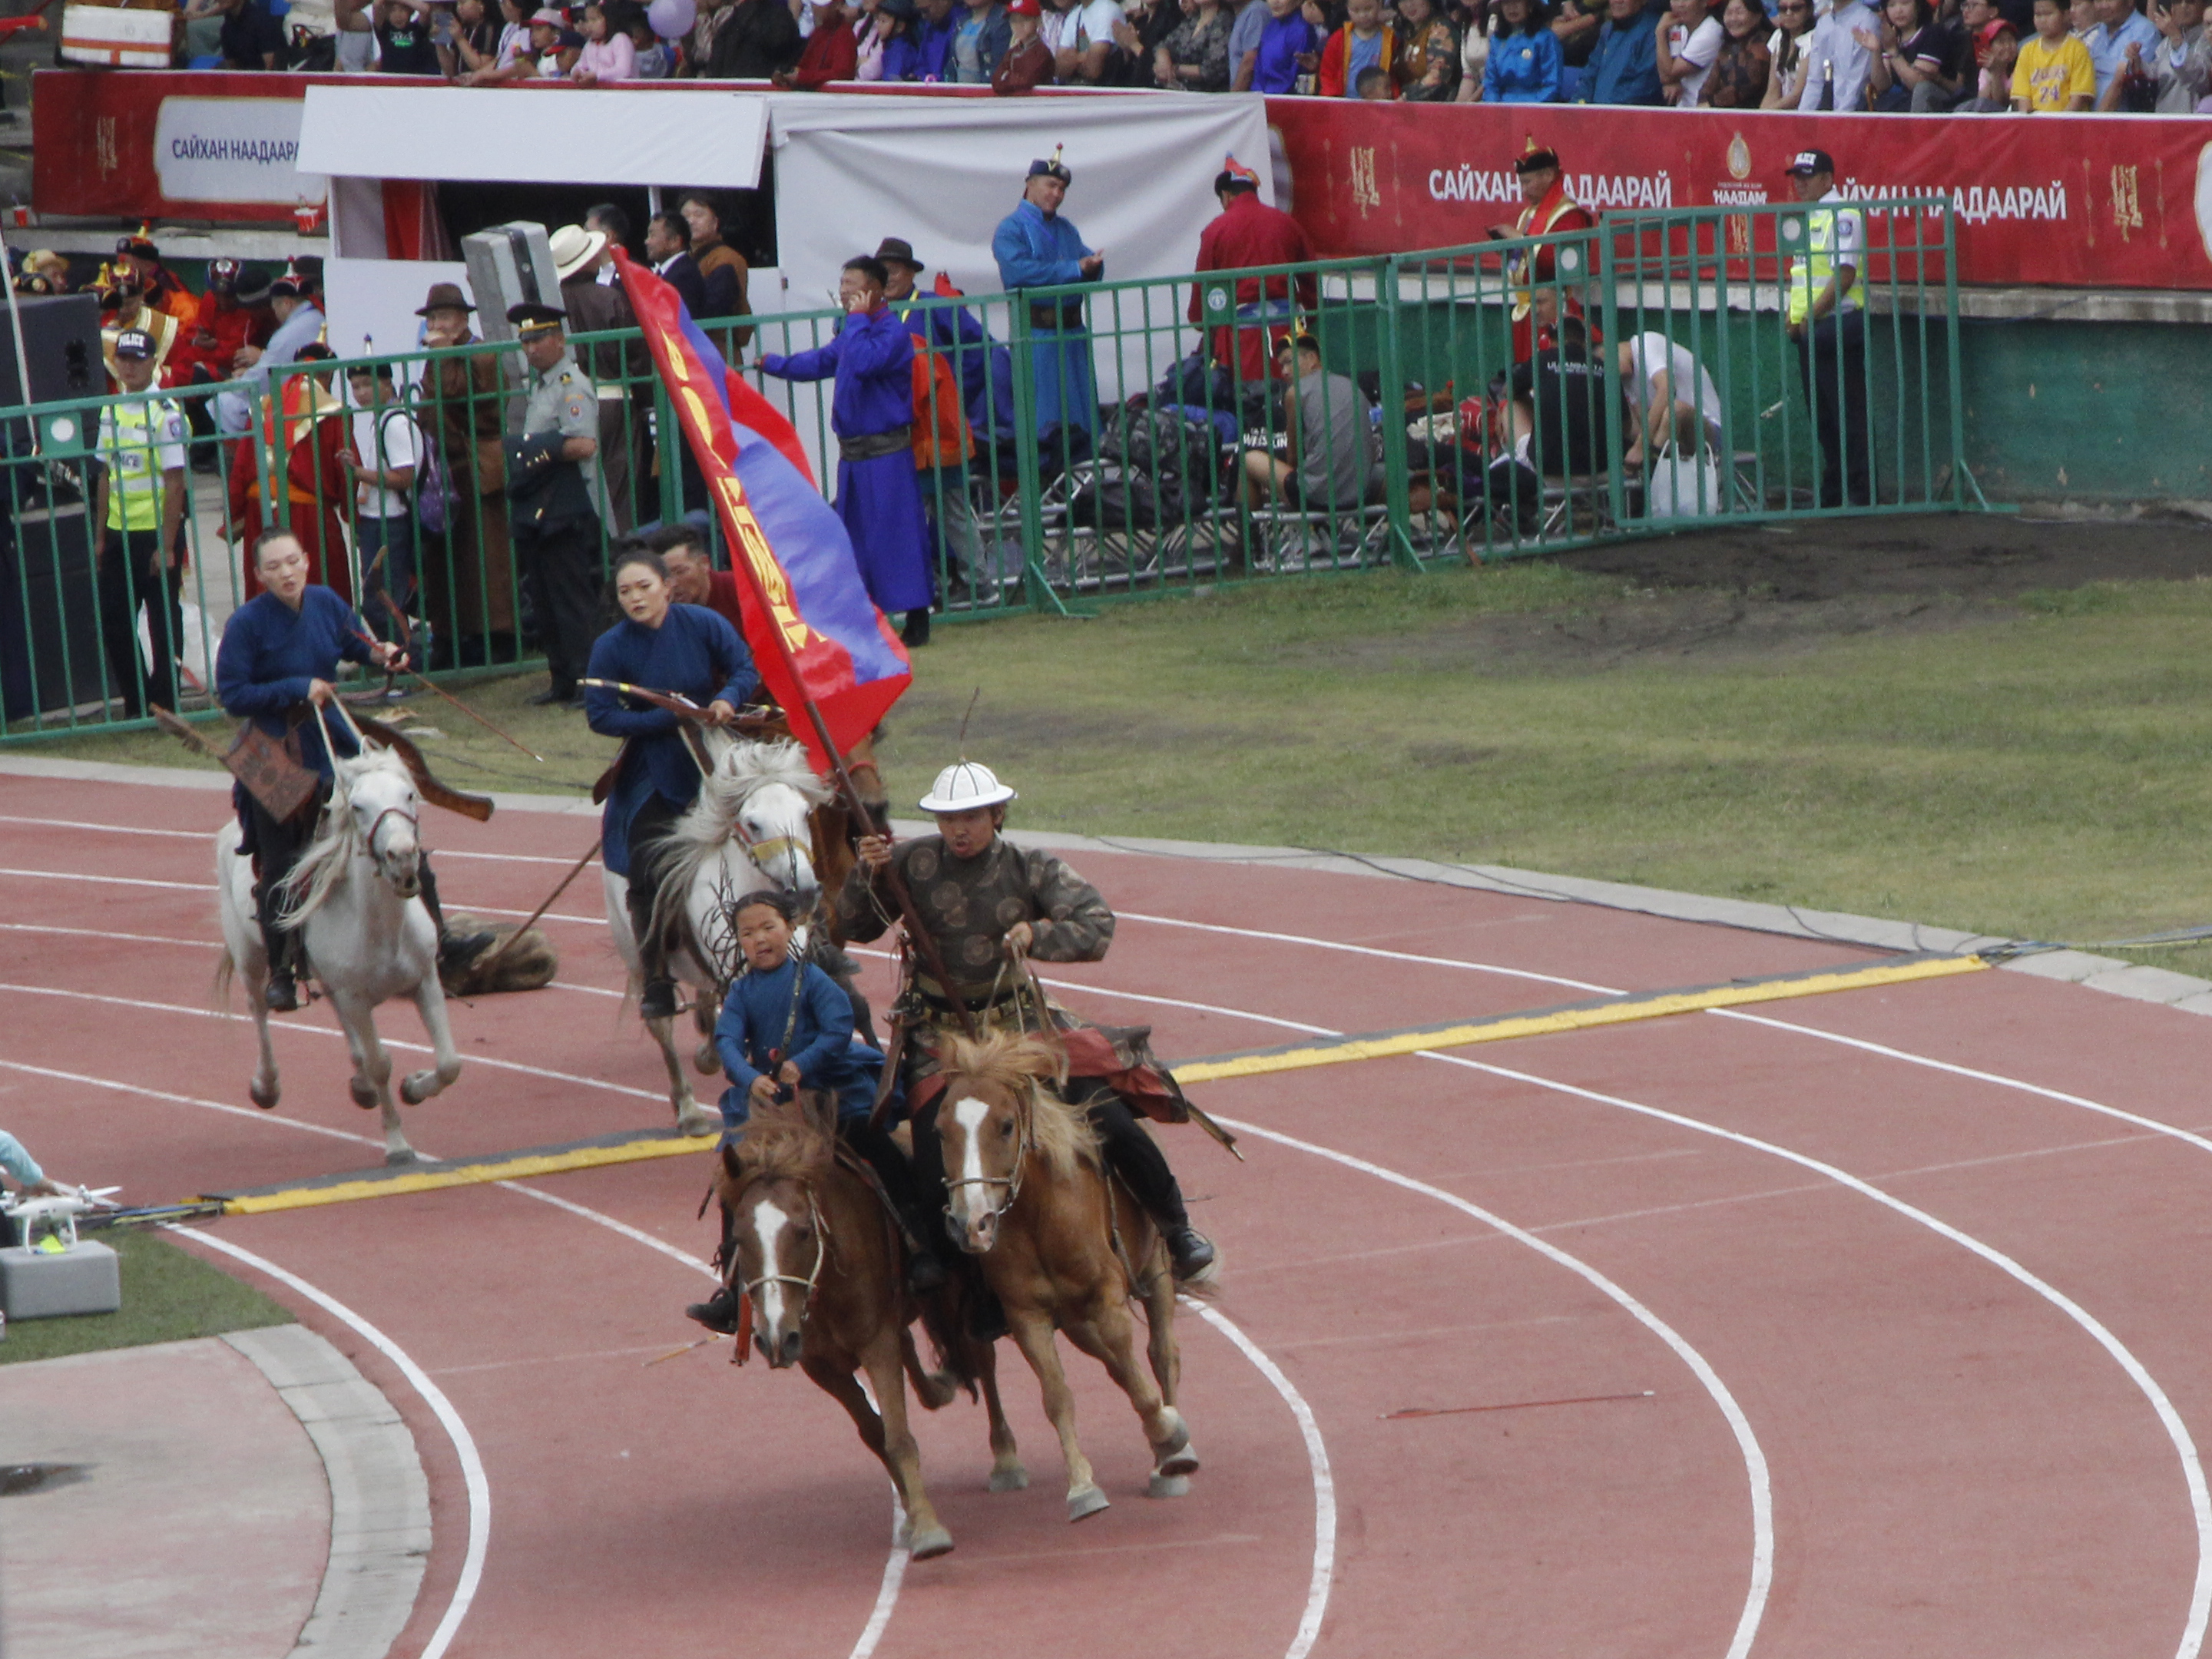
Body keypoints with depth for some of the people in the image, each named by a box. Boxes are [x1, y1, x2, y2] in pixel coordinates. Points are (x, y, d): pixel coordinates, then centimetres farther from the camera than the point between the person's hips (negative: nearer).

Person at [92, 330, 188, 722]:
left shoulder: (166, 412, -10)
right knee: (113, 621, 7)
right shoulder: (110, 410, 10)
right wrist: (100, 537, 12)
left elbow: (175, 483, -13)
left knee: (164, 622, 1)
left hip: (156, 530, -6)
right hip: (119, 535, 6)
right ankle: (136, 702, 19)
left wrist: (167, 546, -16)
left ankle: (166, 703, 10)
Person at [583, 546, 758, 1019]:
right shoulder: (612, 647, -13)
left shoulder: (703, 625, -11)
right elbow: (600, 716, -16)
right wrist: (672, 718, -23)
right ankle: (657, 985, 1)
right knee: (648, 879, -9)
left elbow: (745, 668, -3)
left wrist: (729, 699, -26)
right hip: (653, 779, -1)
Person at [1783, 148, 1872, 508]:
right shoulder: (1806, 218, 19)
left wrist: (1811, 316, -17)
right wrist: (1792, 317, 8)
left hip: (1837, 326, -9)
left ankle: (1861, 494, -7)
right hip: (1809, 331, 9)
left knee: (1849, 415, -8)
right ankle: (1833, 496, 17)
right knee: (1823, 418, 12)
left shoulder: (1842, 215, -9)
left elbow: (1844, 273, -17)